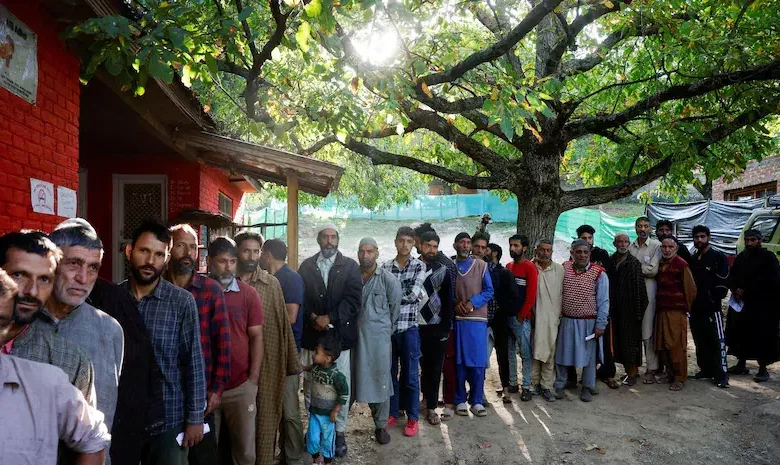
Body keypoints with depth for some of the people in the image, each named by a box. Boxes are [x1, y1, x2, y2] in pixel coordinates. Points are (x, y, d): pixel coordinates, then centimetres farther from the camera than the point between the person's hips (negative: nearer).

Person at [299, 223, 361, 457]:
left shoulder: (350, 266, 3)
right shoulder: (306, 266, 9)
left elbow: (353, 299, -6)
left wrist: (329, 318, -15)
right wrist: (313, 318, -13)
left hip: (339, 334, -1)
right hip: (311, 335, 2)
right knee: (310, 385, 8)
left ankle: (339, 432, 16)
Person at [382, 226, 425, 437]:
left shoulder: (419, 266, -3)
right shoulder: (385, 266, 6)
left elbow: (413, 294, -14)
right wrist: (405, 296, -8)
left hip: (409, 327, -3)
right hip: (387, 326, 3)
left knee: (410, 375, 6)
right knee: (389, 373, 13)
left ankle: (413, 418, 19)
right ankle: (393, 413, 28)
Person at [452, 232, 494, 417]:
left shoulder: (481, 265, 4)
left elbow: (489, 291, 0)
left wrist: (472, 303, -13)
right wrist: (455, 303, -11)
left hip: (477, 319, -1)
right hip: (456, 319, 1)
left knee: (477, 361, 1)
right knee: (459, 361, 5)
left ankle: (477, 401, 11)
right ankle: (460, 400, 14)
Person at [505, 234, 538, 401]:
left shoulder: (530, 267, -8)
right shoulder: (508, 266, 11)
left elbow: (531, 295, -12)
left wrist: (521, 316, -12)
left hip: (521, 318, -6)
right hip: (507, 315, 6)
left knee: (525, 353, 0)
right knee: (509, 351, 13)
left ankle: (526, 387, 7)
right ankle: (512, 382, 23)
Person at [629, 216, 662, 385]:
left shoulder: (656, 245, 0)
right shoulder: (631, 246, 13)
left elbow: (653, 270, -9)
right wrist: (643, 268, -7)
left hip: (648, 290, -4)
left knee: (648, 330, -4)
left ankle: (651, 368, 5)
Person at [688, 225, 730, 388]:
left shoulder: (718, 257, -3)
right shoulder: (692, 260, 15)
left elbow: (722, 284, -9)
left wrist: (712, 300, -13)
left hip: (712, 309, -6)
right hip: (695, 308, 6)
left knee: (717, 342, -5)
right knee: (700, 342, 11)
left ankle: (721, 374, -2)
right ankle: (706, 369, 21)